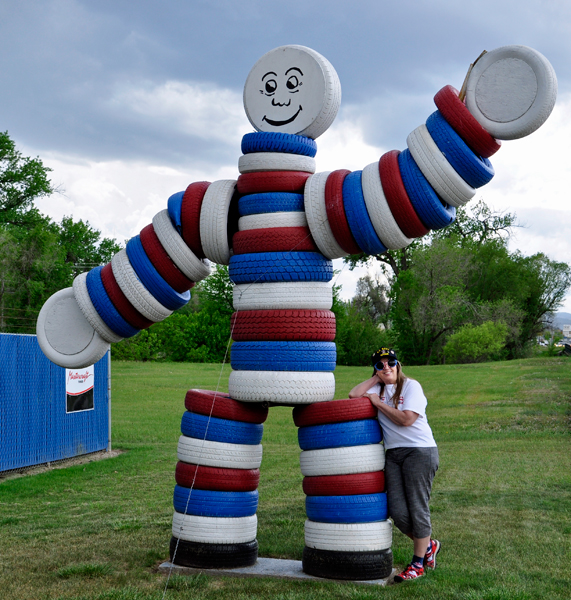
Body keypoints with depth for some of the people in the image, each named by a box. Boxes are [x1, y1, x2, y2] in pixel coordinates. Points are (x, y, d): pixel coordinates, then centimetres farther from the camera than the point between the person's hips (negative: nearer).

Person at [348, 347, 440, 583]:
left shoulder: (411, 386, -4)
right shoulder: (378, 389, 14)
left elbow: (406, 419, -16)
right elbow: (354, 395, -1)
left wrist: (378, 403, -7)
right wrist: (376, 378, 5)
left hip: (420, 451, -6)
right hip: (393, 454, 6)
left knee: (417, 508, -2)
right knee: (398, 512, -1)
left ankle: (418, 564, 11)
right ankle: (428, 545, 23)